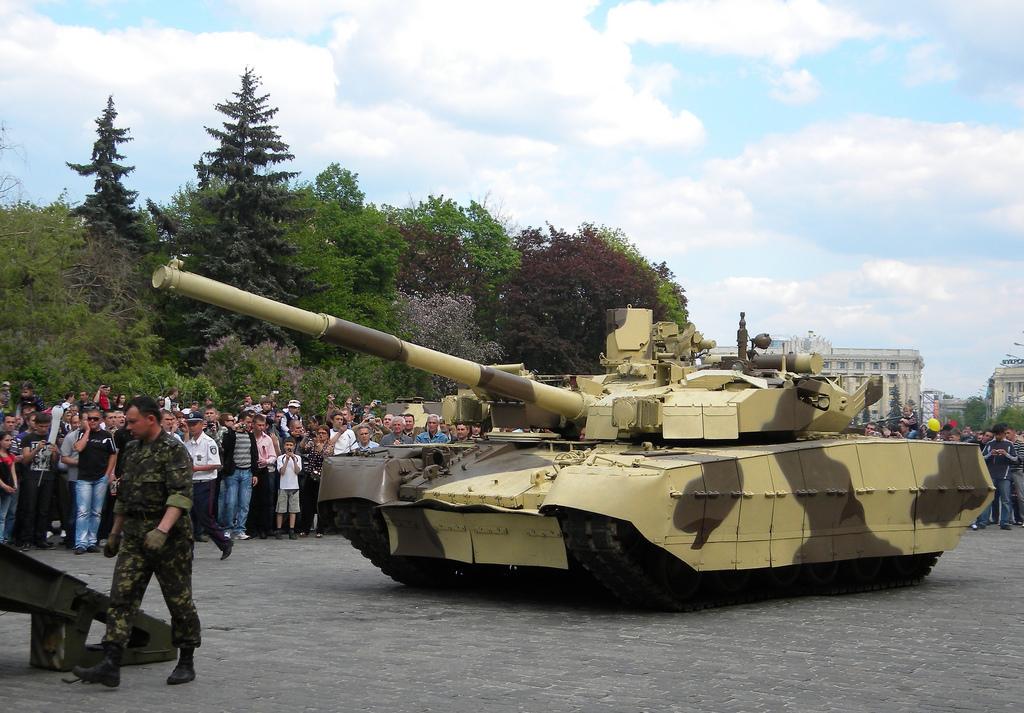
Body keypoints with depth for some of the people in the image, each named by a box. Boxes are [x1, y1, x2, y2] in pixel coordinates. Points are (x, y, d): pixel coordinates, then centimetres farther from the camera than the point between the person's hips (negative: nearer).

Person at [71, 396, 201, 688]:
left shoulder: (173, 449, -11)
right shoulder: (132, 450, 14)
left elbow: (181, 495, -22)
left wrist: (162, 530, -34)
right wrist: (114, 534, 24)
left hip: (168, 535, -7)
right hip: (134, 534, 7)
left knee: (178, 599, 3)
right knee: (121, 596, -3)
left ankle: (186, 663, 15)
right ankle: (110, 665, -7)